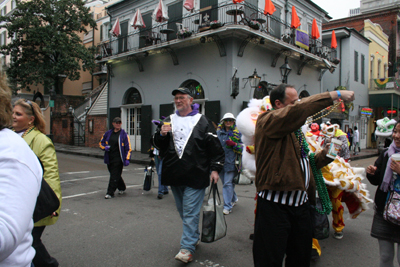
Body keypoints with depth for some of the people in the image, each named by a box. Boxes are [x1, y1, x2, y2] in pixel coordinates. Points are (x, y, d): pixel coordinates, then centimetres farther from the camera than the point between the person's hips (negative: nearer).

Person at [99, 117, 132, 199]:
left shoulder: (124, 134, -3)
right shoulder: (108, 133, 9)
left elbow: (128, 148, -4)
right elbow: (101, 143, 20)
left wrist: (127, 159, -11)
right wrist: (104, 147, -2)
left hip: (118, 159, -5)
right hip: (109, 158, 5)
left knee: (114, 176, -7)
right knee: (114, 174, 16)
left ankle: (110, 193, -1)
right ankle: (122, 188, 37)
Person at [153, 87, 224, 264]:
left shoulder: (202, 122, -1)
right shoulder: (168, 121, 11)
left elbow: (216, 148, -2)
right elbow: (159, 146, 11)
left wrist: (215, 169, -9)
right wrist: (162, 134, -9)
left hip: (195, 176, -5)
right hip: (174, 176, 6)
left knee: (190, 213, -4)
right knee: (183, 211, 18)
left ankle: (188, 248, 4)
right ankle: (194, 237, 36)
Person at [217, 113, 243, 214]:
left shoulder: (237, 133, 2)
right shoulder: (218, 132, 11)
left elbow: (242, 147, 1)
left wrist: (234, 144, -15)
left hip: (230, 162, -4)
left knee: (228, 183, -10)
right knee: (225, 182, 15)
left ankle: (228, 206, -3)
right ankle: (234, 199, 38)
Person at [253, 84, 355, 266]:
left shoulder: (294, 129, 20)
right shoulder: (267, 121, -9)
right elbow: (298, 110, -26)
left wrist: (325, 154, 8)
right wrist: (335, 95, -20)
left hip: (300, 203, 9)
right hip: (275, 205, -9)